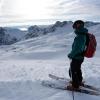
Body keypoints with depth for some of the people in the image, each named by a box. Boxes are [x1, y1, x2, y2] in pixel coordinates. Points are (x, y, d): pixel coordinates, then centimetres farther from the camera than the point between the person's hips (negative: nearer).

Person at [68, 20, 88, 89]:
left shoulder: (79, 37, -30)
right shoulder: (84, 35, 2)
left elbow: (76, 49, -30)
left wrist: (70, 55, -15)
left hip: (76, 58, -9)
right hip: (80, 57, 9)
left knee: (73, 71, 8)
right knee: (78, 70, 26)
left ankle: (75, 85, 21)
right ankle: (79, 82, 44)